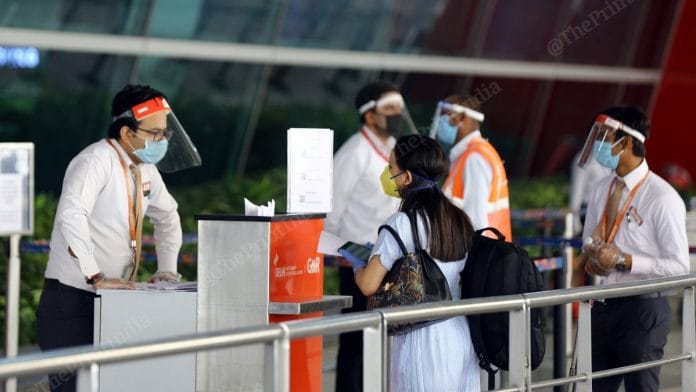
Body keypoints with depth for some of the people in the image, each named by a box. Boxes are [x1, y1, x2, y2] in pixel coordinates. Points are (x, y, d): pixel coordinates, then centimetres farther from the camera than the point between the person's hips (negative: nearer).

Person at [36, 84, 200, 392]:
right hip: (72, 300, -8)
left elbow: (167, 216, 27)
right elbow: (71, 216, -31)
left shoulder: (145, 169, 9)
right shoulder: (96, 161, -16)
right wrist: (97, 277, -30)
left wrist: (167, 269, 16)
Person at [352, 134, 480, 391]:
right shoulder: (460, 220, 8)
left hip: (422, 340, -6)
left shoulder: (402, 224, -12)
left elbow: (368, 285, -15)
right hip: (463, 339, 6)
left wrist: (357, 265, 8)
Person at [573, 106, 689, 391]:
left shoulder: (661, 197, -14)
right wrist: (590, 259, -3)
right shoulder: (600, 191, 9)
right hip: (603, 306, 7)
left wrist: (624, 260, -21)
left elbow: (679, 265, -15)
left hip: (643, 308, -7)